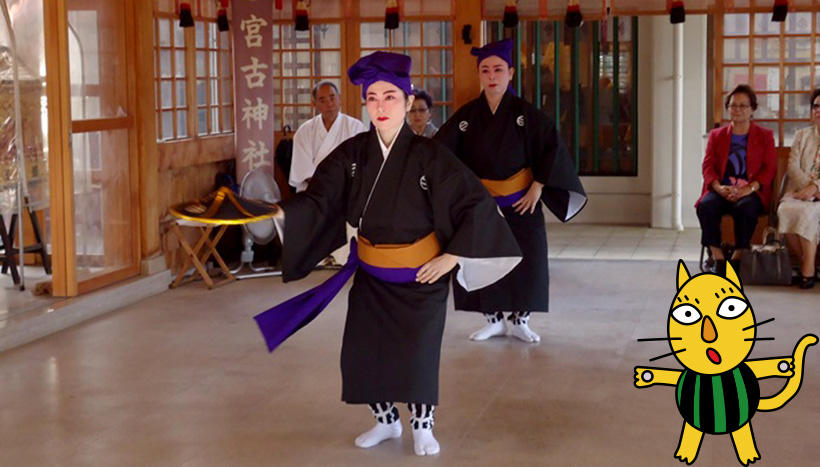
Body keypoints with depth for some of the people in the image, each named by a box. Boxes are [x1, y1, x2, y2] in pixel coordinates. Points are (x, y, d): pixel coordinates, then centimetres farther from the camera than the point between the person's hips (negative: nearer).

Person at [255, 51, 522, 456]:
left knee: (417, 352, -1)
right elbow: (318, 201, -13)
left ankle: (421, 426, 25)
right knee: (361, 352, 3)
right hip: (370, 274, 3)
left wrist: (451, 257, -15)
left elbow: (477, 206, -13)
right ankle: (386, 420, 29)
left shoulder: (430, 156, -16)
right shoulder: (351, 154, -7)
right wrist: (282, 213, -31)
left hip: (421, 275, -3)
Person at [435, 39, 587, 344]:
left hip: (521, 203, -1)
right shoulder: (467, 116, -3)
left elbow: (552, 148, -7)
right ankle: (494, 320, 19)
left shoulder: (525, 113, -7)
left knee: (526, 262, 2)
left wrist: (538, 188, -12)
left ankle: (519, 321, 18)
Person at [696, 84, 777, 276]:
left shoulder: (765, 136, 15)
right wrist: (719, 188, -13)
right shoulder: (716, 135, 20)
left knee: (746, 208, -37)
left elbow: (769, 169, 3)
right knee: (706, 205, -32)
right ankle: (718, 258, -28)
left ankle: (738, 256, -24)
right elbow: (708, 166, 9)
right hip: (721, 191, 2)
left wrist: (748, 189, -15)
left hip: (752, 192, -2)